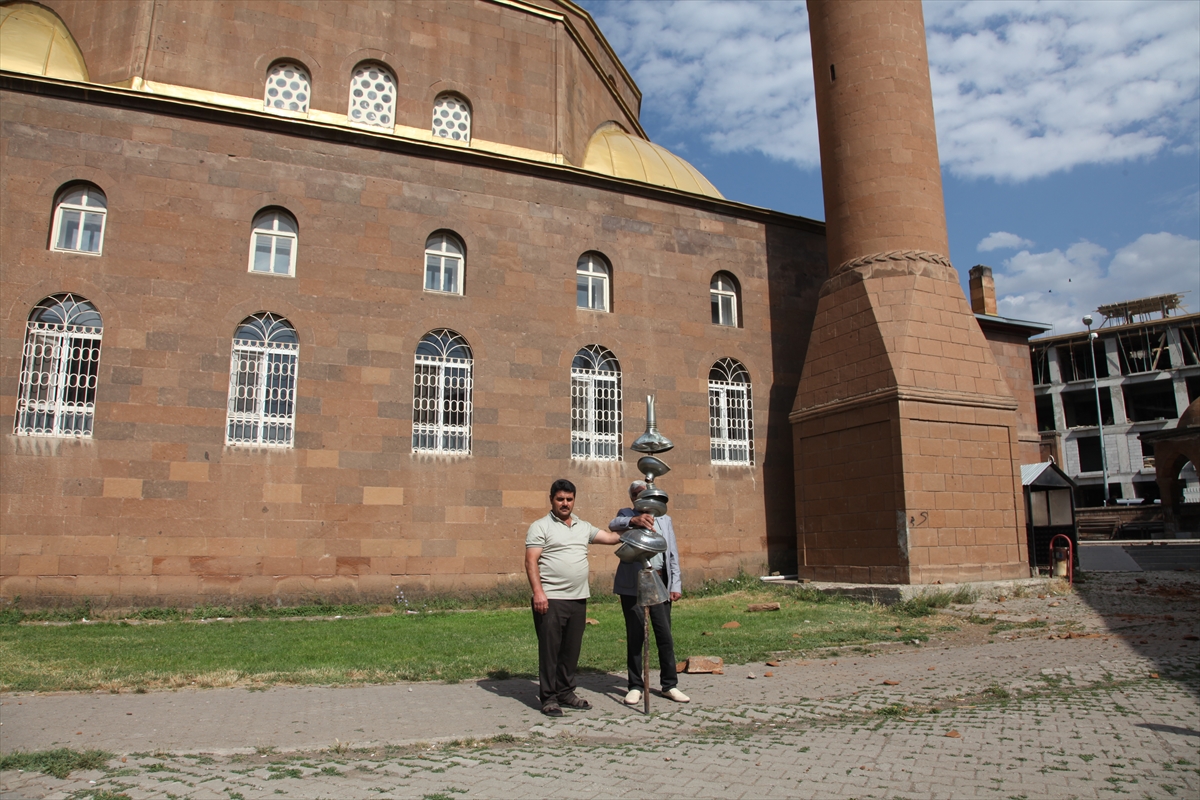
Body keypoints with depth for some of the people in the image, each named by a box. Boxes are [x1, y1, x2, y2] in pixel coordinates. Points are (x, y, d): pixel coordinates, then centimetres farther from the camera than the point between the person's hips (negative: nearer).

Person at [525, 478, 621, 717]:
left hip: (578, 599, 6)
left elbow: (611, 537, 16)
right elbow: (531, 561, -9)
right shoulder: (541, 527, -2)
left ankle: (566, 692, 24)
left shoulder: (584, 527, 16)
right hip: (551, 599, -5)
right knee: (550, 649, -1)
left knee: (571, 649, 12)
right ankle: (548, 697, 10)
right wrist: (538, 592, -19)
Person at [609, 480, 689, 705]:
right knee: (635, 636, 3)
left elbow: (673, 554, 12)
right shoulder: (626, 514, 8)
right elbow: (613, 525, -16)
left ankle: (670, 685, 13)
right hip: (633, 584, -2)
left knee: (665, 635, 2)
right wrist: (634, 520, -37)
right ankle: (636, 686, 13)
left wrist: (675, 585, 3)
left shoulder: (665, 519, 16)